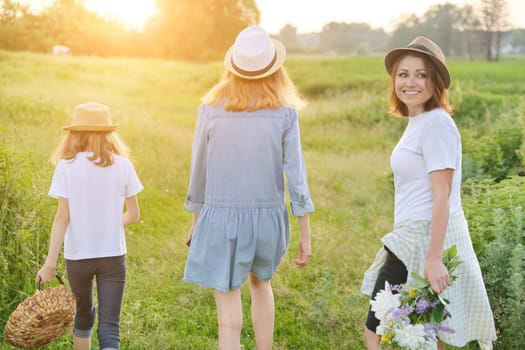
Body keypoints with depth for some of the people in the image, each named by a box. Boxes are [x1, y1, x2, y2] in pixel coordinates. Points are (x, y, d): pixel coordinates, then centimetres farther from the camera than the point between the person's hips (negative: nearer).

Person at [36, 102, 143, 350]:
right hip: (113, 255, 0)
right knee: (109, 325, 0)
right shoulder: (122, 165, -3)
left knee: (83, 316, 23)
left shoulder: (67, 167, -7)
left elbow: (62, 217, -12)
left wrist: (50, 262, -10)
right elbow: (133, 215, 1)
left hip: (77, 255, 0)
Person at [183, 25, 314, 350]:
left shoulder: (211, 108, -4)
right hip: (268, 216, 2)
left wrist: (196, 220, 16)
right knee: (260, 283, 31)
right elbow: (296, 174, -5)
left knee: (230, 317, 2)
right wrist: (305, 234, 2)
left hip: (221, 217, -1)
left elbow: (199, 170, 3)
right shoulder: (284, 112, -6)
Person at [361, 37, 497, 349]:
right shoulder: (418, 122, 14)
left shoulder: (436, 123, -15)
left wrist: (433, 259, -24)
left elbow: (442, 196, -20)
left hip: (427, 238, -9)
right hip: (413, 238, 9)